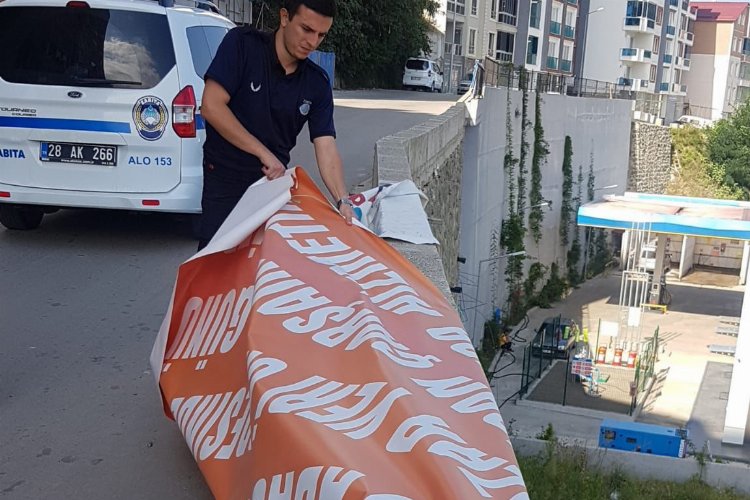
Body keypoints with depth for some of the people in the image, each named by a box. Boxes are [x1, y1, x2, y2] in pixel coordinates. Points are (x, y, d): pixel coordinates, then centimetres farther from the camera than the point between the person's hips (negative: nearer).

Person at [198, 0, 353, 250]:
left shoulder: (317, 83, -5)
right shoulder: (242, 44, -15)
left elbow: (326, 147, -10)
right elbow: (211, 106, -21)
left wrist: (342, 201, -24)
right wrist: (264, 153, -23)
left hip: (274, 179, 3)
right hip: (225, 178, -3)